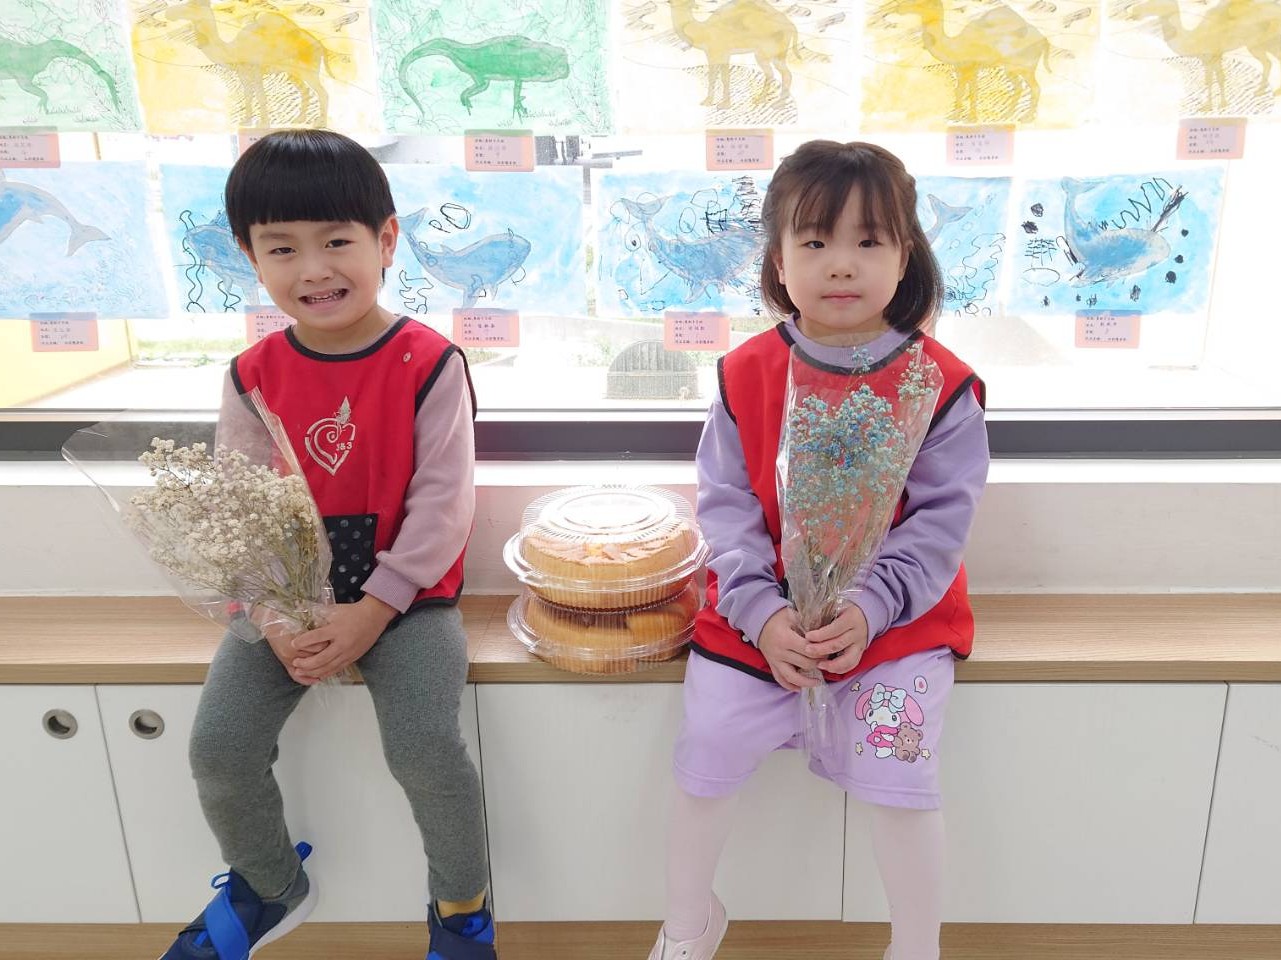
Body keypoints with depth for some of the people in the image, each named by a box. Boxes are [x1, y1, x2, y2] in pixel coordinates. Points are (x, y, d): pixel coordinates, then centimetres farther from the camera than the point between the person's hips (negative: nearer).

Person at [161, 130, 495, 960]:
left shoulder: (430, 364, -11)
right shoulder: (253, 377, 1)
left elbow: (441, 503, -12)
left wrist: (373, 609, -16)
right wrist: (275, 617, -11)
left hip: (407, 595, -4)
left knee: (425, 750, -21)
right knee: (219, 750, -6)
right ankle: (270, 887, 27)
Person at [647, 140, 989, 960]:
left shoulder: (941, 386, -8)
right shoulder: (746, 376, -3)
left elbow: (940, 519, -8)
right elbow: (726, 505, -5)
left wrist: (869, 610, -21)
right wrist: (761, 613, -17)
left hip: (896, 620, -1)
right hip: (761, 619, 2)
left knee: (899, 780, -10)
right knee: (704, 757, -2)